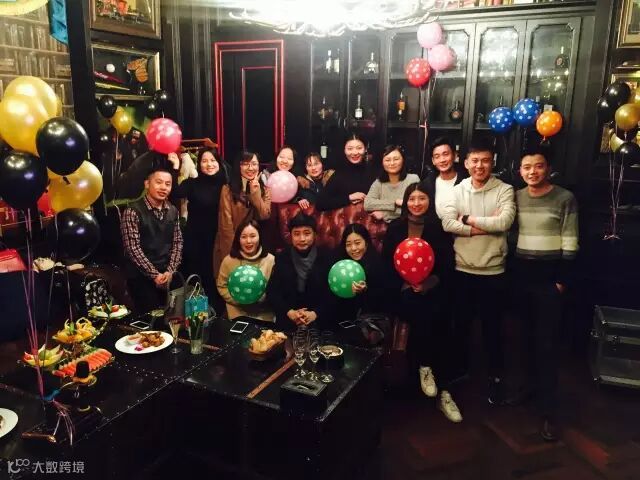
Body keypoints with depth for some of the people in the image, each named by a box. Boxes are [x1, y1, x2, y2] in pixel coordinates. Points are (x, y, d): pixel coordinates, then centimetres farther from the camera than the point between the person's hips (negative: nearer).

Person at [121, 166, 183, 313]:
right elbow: (132, 247, -14)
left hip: (168, 276, 5)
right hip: (142, 277, -5)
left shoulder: (173, 211, 7)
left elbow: (177, 242, 8)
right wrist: (154, 274, -15)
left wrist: (170, 270, -6)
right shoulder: (133, 211, -10)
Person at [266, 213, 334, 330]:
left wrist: (315, 314, -14)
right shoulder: (281, 258, 3)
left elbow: (332, 293, -1)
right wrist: (289, 312, -10)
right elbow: (272, 291, 2)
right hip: (287, 321, 0)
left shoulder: (326, 258, 0)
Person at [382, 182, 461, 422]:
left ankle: (444, 393, -18)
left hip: (433, 289, 1)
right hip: (403, 290, 0)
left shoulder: (439, 228, 8)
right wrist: (407, 285, -9)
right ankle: (423, 366, -9)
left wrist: (429, 283, -13)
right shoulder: (395, 228, 10)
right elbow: (387, 263, 6)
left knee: (438, 320, -28)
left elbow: (447, 265, 4)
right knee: (423, 313, -33)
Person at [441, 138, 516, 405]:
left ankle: (496, 377, 29)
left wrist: (469, 219, -13)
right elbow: (447, 223, -13)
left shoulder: (504, 190, -5)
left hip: (492, 271, -2)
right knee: (461, 323, 18)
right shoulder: (458, 190, 1)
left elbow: (504, 222, -21)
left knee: (492, 327, 11)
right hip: (462, 269, 3)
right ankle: (461, 367, 39)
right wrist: (485, 227, -17)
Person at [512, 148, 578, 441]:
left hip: (549, 277, -4)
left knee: (547, 343, -3)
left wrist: (562, 280, -11)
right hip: (521, 275, 4)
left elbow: (570, 244, -7)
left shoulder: (565, 199, -6)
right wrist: (510, 272, 6)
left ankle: (549, 412, 4)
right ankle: (532, 384, 34)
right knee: (528, 337, 14)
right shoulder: (515, 197, 7)